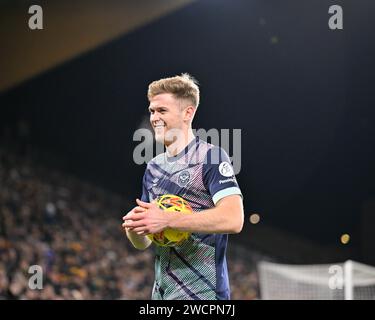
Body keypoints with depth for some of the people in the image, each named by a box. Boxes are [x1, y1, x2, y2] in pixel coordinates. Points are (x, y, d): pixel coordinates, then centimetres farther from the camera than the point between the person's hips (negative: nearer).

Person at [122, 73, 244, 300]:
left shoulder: (211, 157, -8)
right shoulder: (154, 167, 15)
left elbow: (233, 219, -22)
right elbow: (142, 243, 17)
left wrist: (166, 220, -23)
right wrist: (133, 227, -7)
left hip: (202, 293, -7)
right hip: (161, 292, 7)